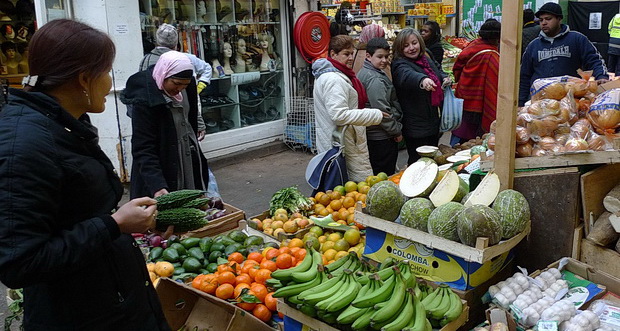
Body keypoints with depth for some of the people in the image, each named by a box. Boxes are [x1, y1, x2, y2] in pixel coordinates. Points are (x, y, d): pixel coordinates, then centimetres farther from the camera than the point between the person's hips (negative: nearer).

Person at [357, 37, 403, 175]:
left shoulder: (364, 72, 14)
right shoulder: (375, 79, -19)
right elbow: (382, 111, -22)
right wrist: (396, 131, -11)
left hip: (371, 135, 10)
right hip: (382, 138, -10)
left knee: (375, 174, 18)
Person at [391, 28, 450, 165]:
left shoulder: (427, 60, 9)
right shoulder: (400, 65, -15)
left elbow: (438, 69, 32)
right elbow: (407, 75, -40)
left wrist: (444, 78, 10)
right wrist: (422, 80, -61)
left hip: (433, 122, 8)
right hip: (416, 128, -8)